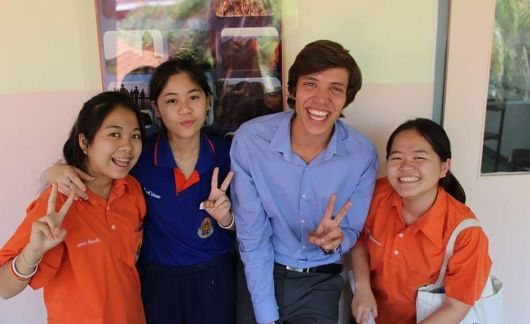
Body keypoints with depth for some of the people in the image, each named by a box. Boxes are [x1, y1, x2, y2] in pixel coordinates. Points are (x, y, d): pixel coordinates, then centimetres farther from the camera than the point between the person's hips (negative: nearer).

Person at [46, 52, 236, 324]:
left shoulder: (225, 154, -13)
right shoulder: (139, 153, -18)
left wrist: (225, 218, -22)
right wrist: (59, 171, -21)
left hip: (213, 277, 1)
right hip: (157, 278, -1)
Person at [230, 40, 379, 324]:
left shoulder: (363, 154, -15)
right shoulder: (250, 140, -19)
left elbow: (352, 230, -3)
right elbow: (252, 236, -14)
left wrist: (333, 241, -27)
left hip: (321, 281, 1)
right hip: (260, 274, 0)